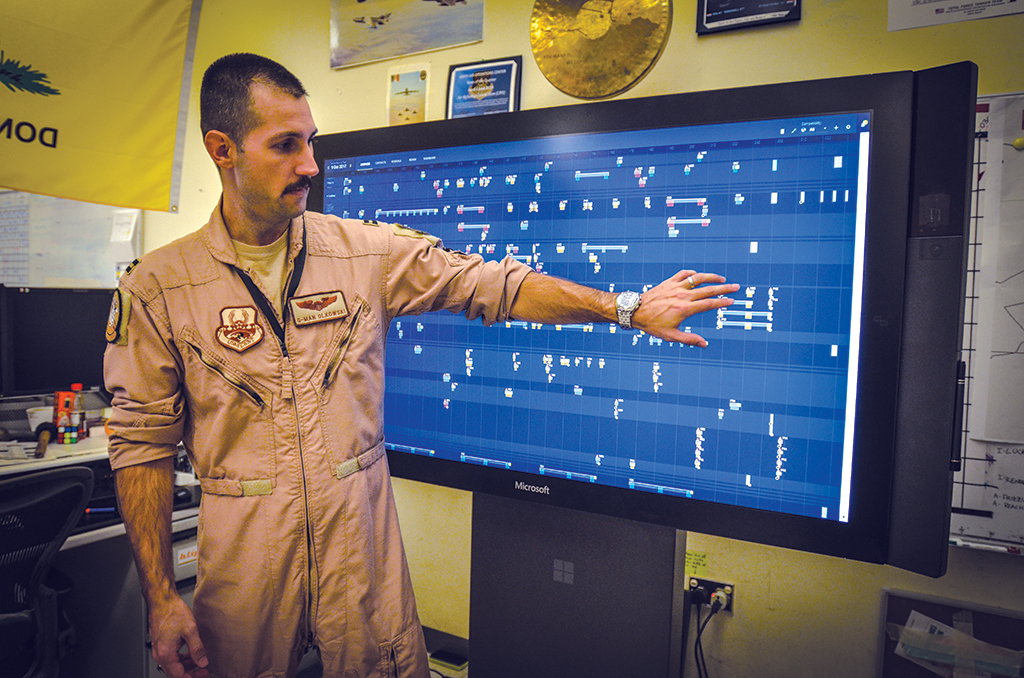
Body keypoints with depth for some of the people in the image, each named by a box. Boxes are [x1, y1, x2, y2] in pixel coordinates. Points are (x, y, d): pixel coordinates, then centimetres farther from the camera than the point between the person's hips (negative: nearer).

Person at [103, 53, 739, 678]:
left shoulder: (368, 249, -3)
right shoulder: (156, 287, -6)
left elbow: (490, 285, -3)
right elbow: (144, 442, -3)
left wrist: (630, 308, -7)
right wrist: (161, 597, -6)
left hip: (360, 530, 1)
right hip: (245, 547, 0)